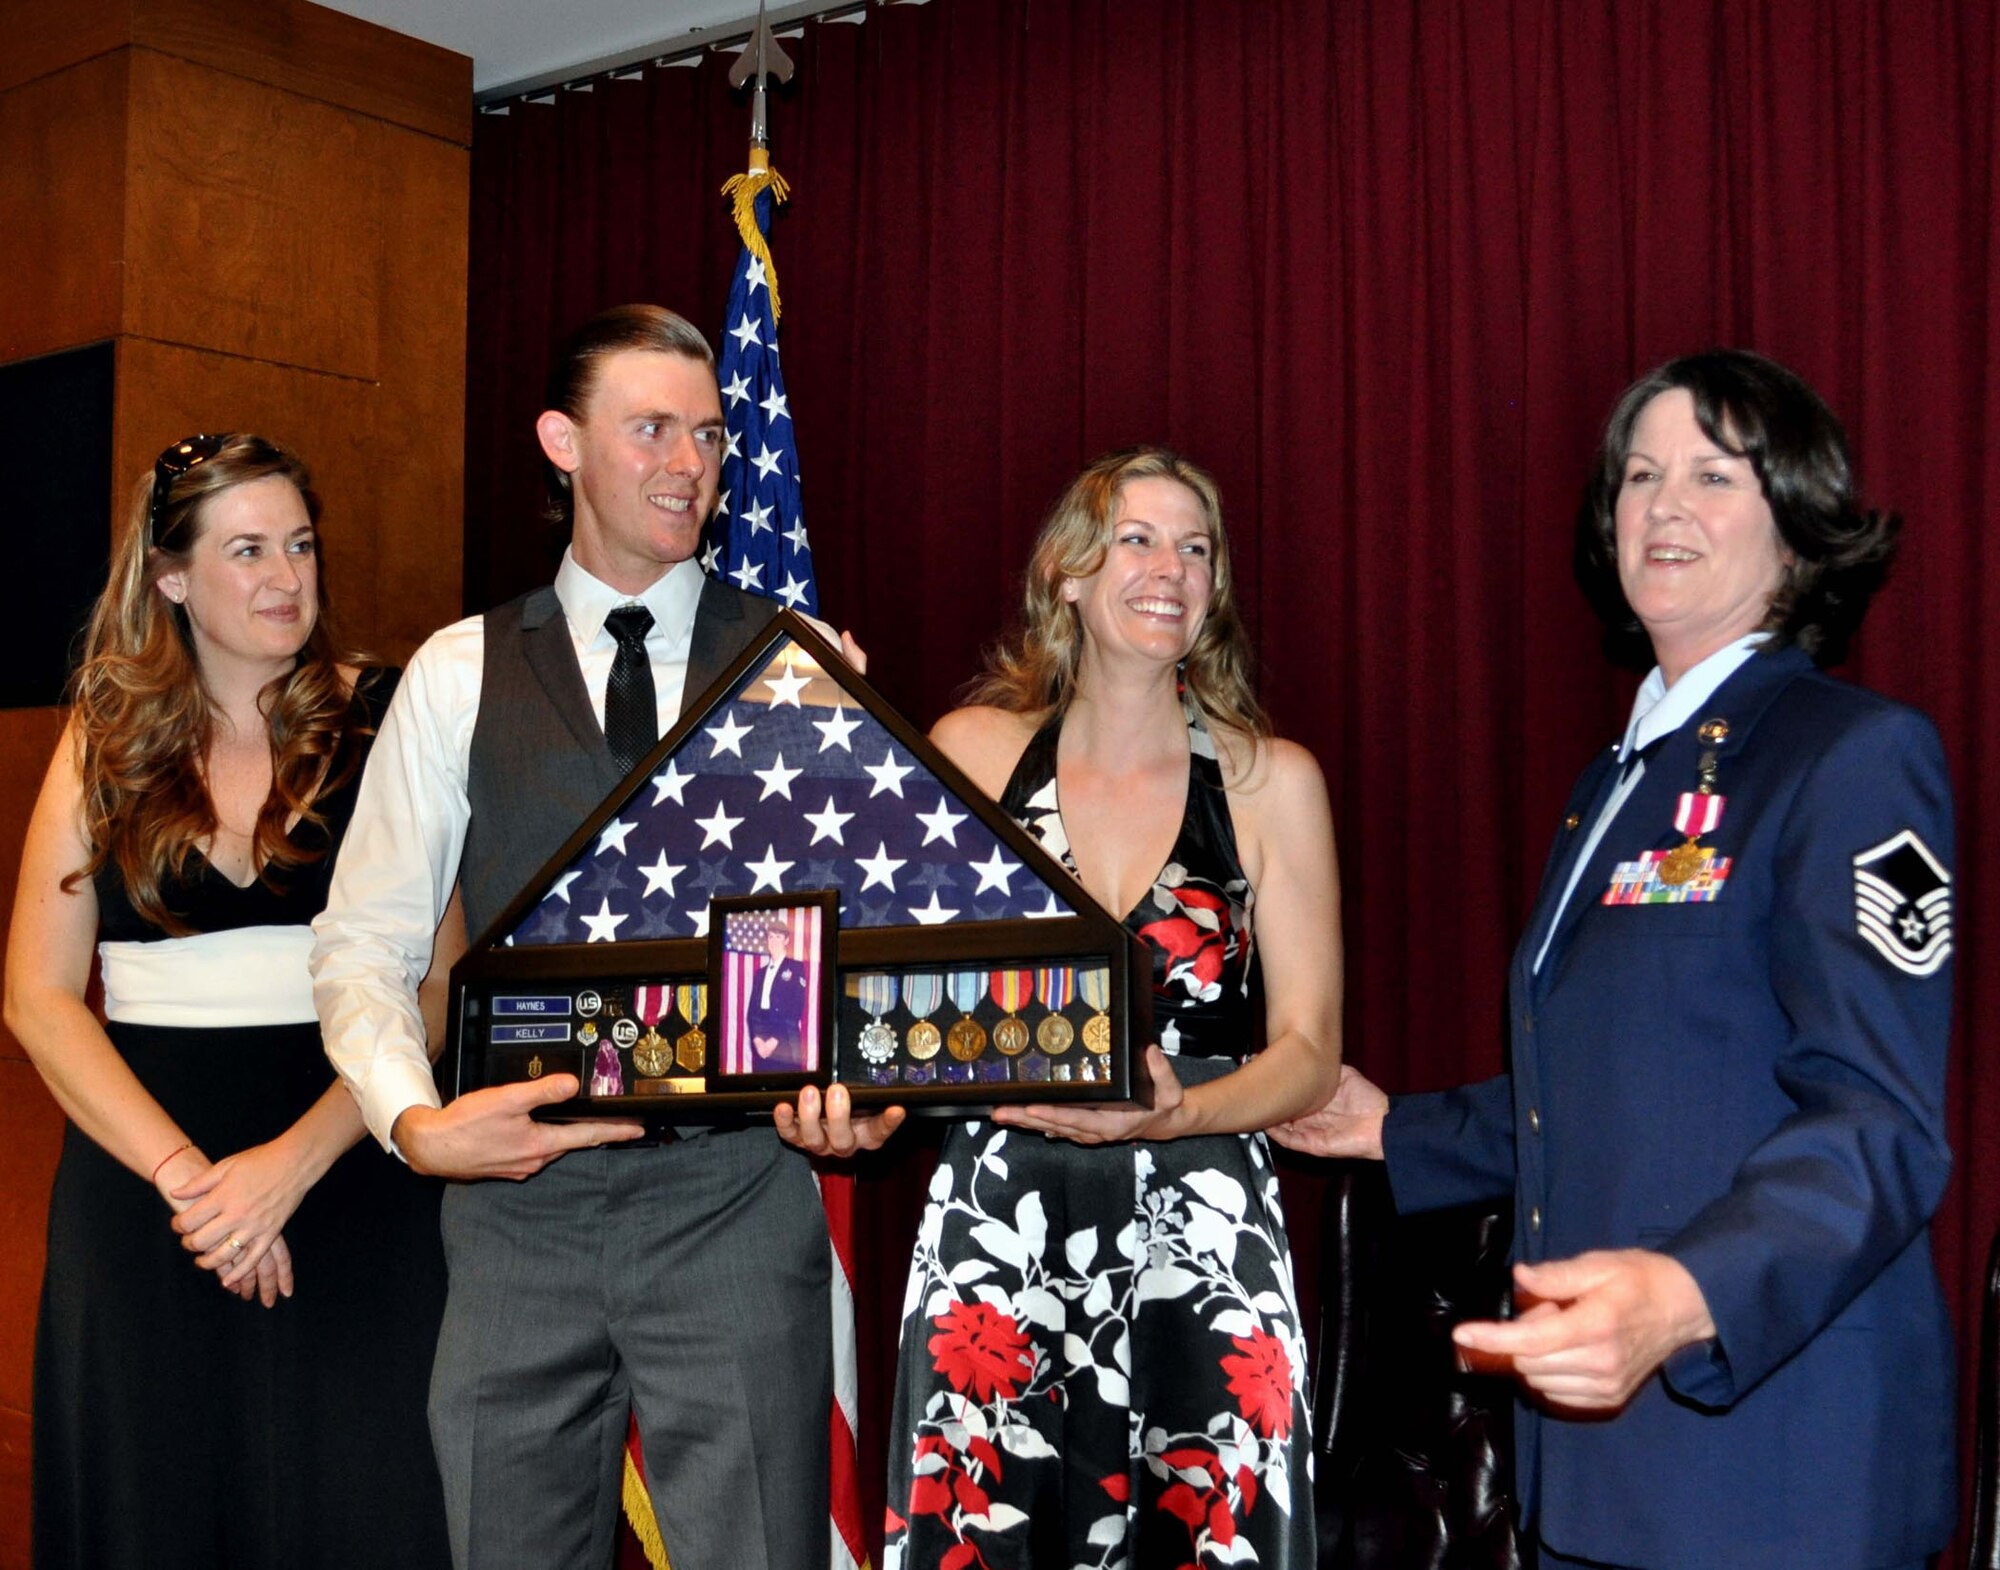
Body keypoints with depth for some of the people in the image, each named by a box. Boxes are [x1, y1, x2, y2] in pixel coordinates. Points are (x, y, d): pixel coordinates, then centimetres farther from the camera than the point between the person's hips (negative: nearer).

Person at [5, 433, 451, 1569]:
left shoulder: (384, 723, 1)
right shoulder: (108, 742, 7)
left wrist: (293, 1163, -16)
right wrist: (183, 1172, -10)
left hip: (350, 1175, -1)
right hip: (137, 1183, 2)